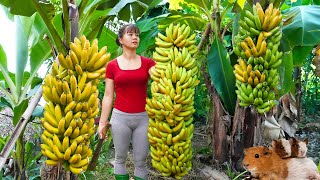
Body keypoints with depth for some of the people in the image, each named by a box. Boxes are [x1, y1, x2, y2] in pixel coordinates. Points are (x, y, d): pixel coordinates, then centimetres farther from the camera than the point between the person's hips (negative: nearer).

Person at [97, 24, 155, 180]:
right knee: (120, 159, 12)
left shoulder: (147, 63, 3)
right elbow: (108, 96, 2)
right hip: (120, 117, 0)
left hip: (143, 118, 1)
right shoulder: (112, 65, 1)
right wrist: (102, 122, 0)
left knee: (140, 162, 9)